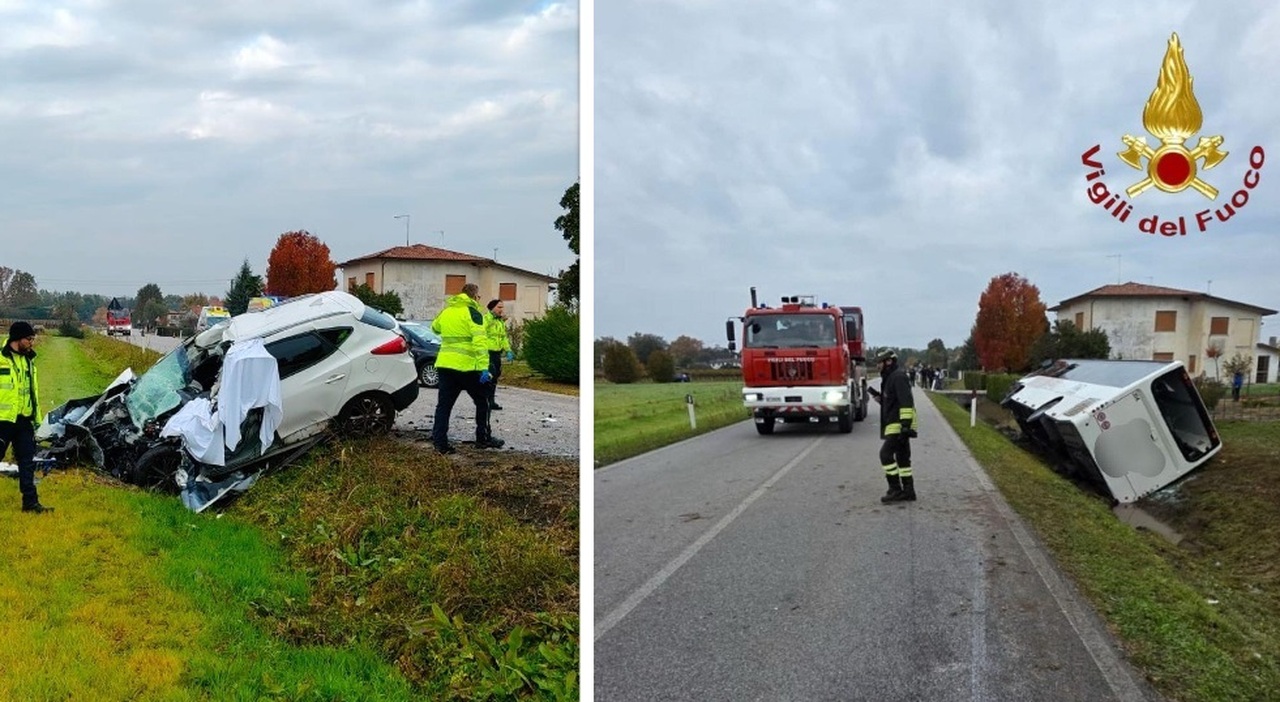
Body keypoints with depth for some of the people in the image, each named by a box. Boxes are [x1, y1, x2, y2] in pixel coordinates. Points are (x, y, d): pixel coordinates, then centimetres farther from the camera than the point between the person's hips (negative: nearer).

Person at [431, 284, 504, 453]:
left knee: (444, 404, 7)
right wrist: (484, 367, -22)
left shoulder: (446, 311, 14)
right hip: (466, 366, -6)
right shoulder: (472, 312, -7)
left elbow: (435, 327, 35)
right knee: (482, 402, 10)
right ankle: (483, 438, 14)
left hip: (444, 364, 6)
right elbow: (480, 341, -18)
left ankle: (440, 442, 2)